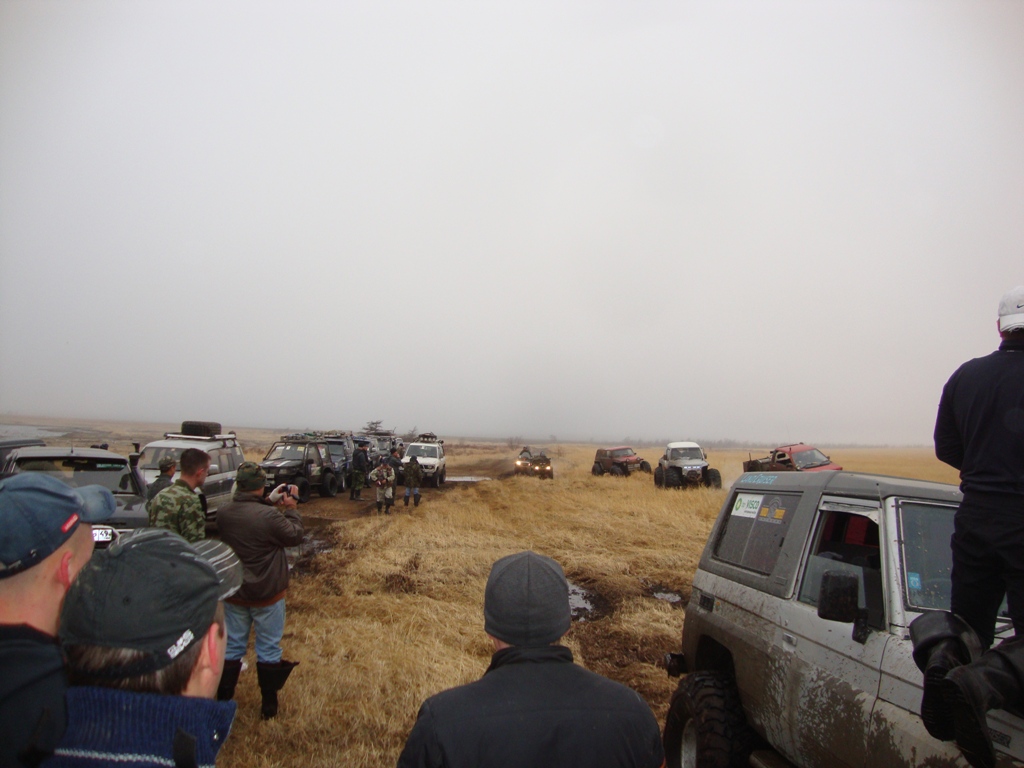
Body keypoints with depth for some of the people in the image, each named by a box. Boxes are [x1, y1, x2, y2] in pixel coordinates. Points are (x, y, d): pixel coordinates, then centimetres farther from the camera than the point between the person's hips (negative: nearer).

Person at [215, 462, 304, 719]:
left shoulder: (223, 513, -10)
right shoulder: (269, 516, -27)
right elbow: (295, 536, -12)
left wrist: (269, 502, 8)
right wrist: (291, 509, -1)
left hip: (234, 594, 4)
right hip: (267, 595, -4)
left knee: (232, 646, 19)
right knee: (268, 649, 12)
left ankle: (223, 700, 29)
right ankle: (269, 704, 24)